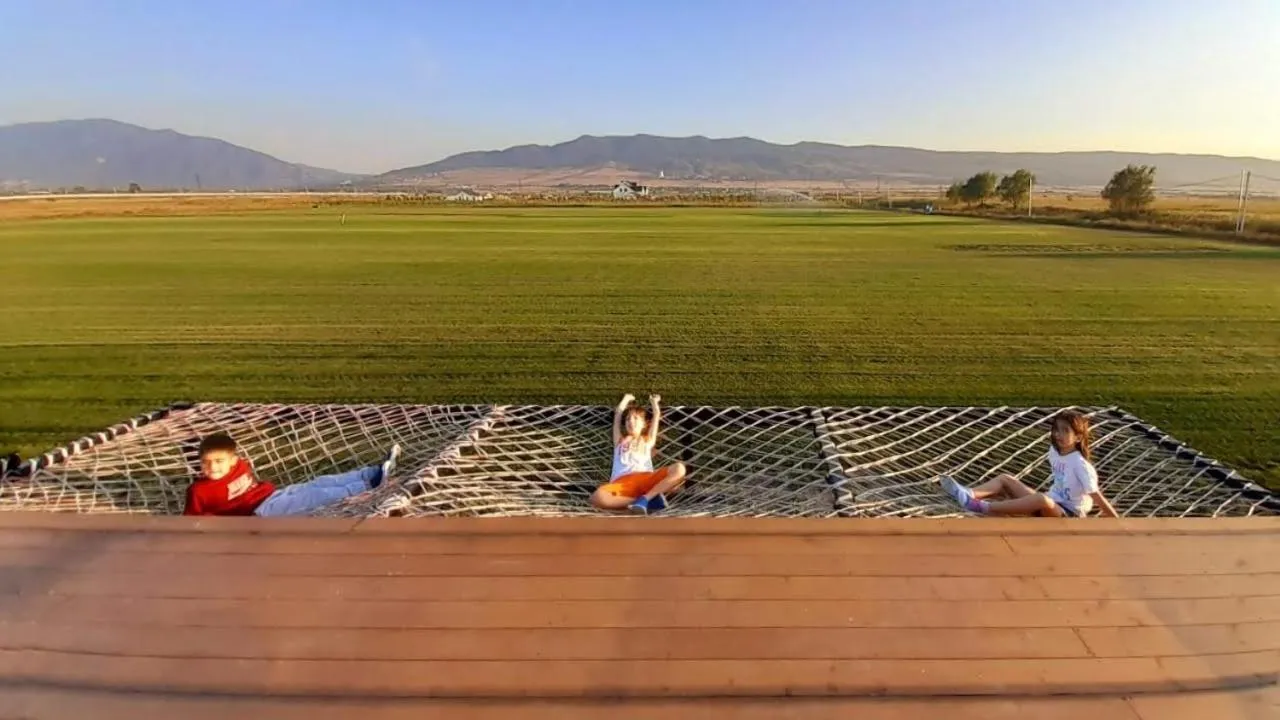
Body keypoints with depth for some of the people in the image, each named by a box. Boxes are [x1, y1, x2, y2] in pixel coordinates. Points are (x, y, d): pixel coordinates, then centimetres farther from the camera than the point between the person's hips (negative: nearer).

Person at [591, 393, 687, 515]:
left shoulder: (648, 440, 33)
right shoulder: (619, 440, 33)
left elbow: (657, 414, 40)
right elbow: (618, 413, 37)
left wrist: (654, 402, 59)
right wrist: (626, 399, 54)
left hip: (645, 479, 1)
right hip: (622, 483, -1)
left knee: (679, 468, -26)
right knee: (597, 497, -38)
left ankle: (645, 498, -33)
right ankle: (650, 499, -32)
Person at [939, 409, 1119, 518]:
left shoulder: (1081, 465, -17)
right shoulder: (1054, 451, 4)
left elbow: (1098, 497, -17)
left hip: (1068, 516, -8)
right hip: (1052, 507, 8)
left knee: (1041, 499, -40)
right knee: (1005, 479, -4)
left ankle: (983, 507, -44)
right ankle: (969, 494, -31)